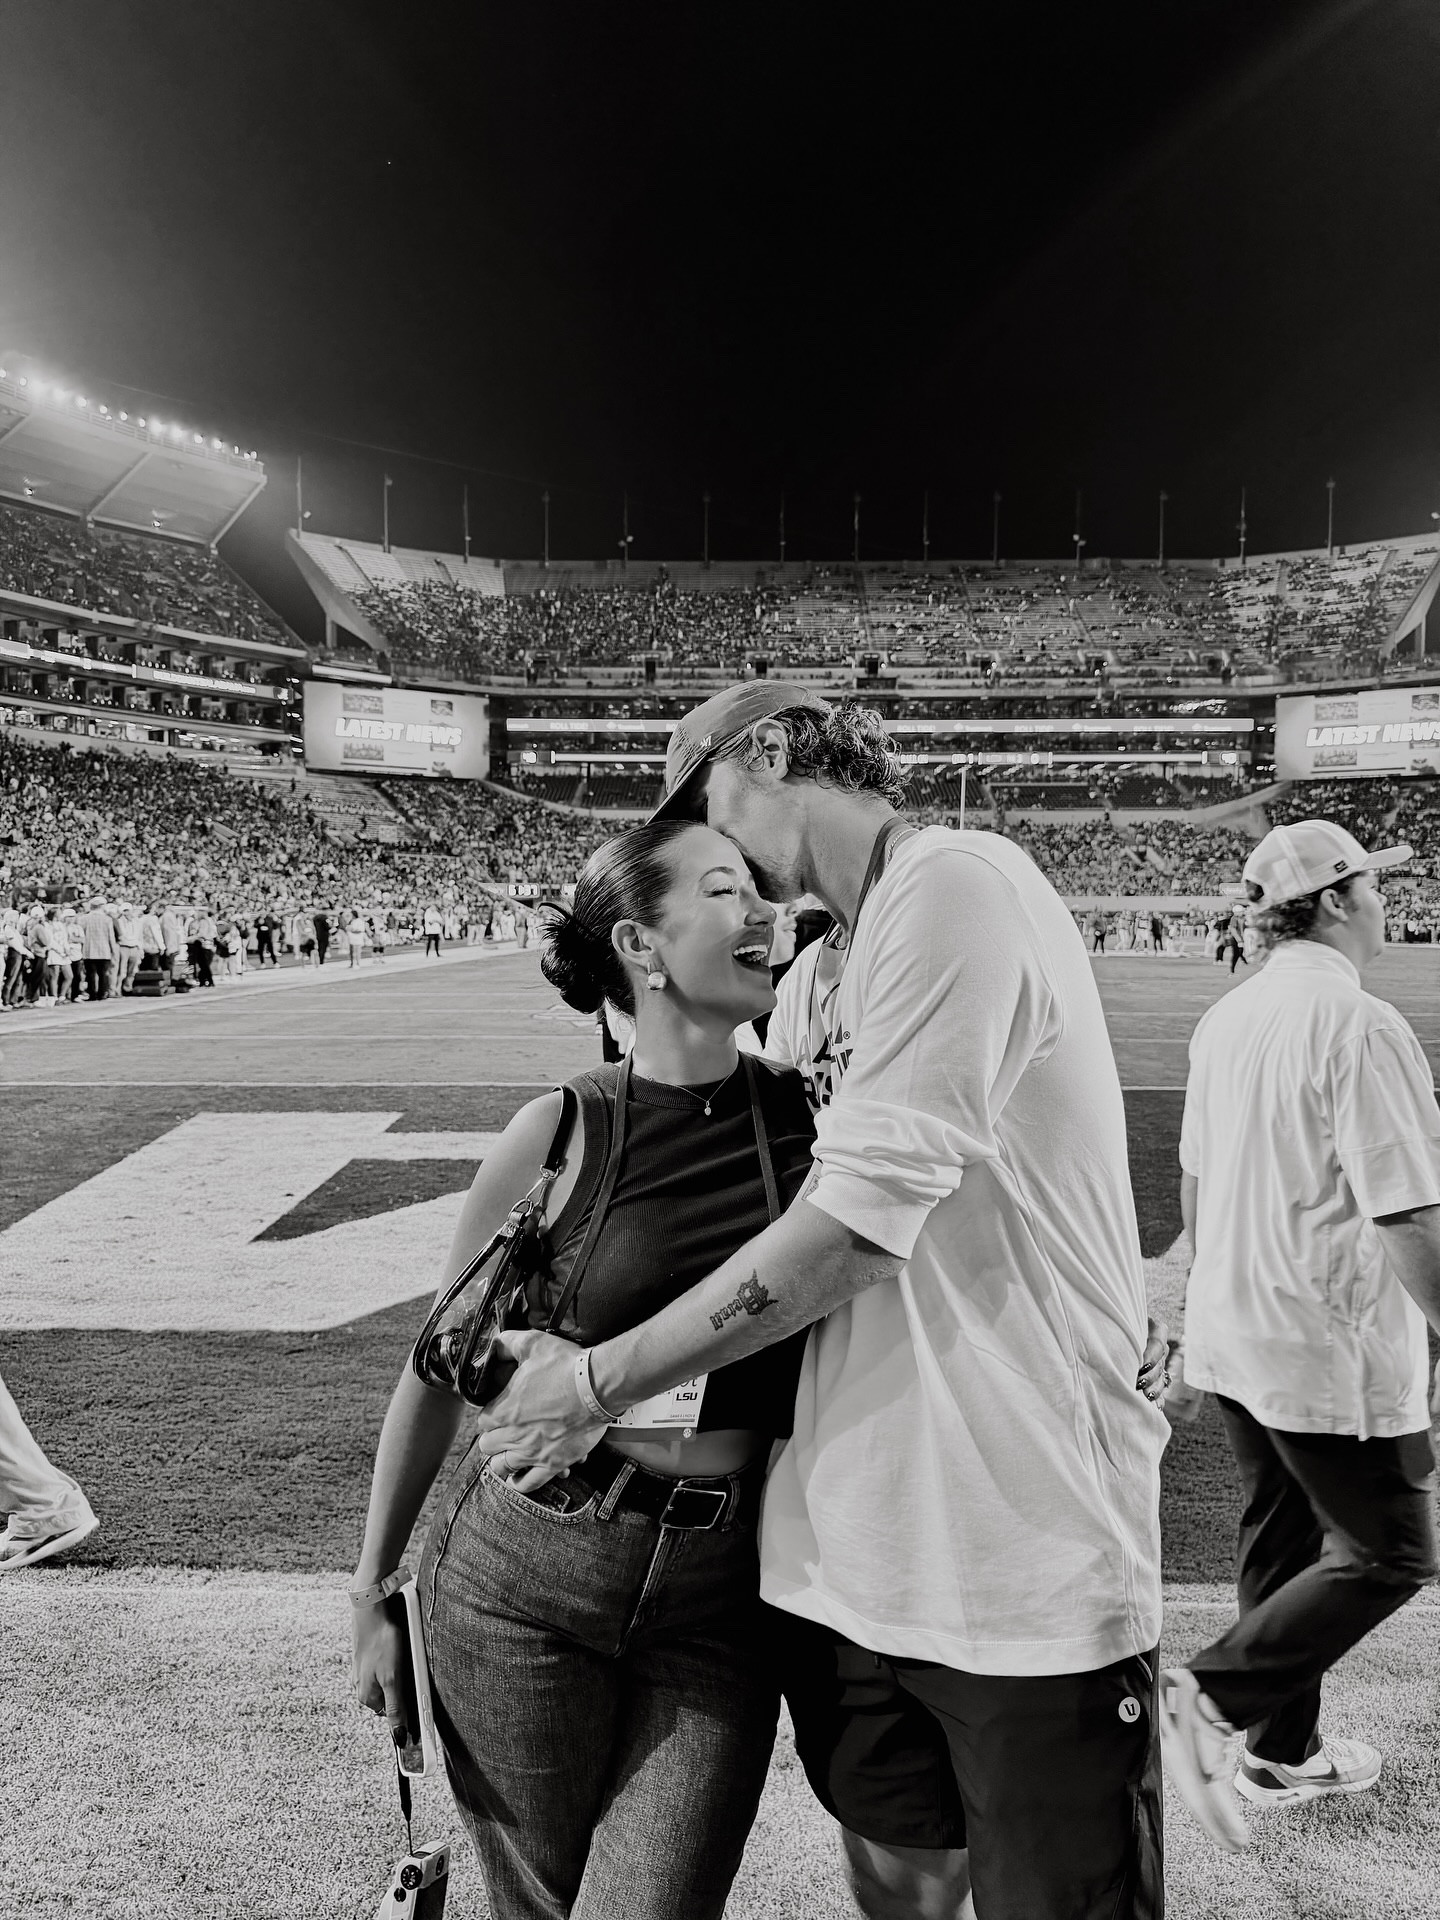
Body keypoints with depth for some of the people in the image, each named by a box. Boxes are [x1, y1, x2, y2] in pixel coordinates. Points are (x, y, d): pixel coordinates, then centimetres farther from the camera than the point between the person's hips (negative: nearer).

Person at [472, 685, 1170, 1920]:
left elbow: (860, 1224, -21)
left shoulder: (959, 886, -15)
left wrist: (602, 1381, -13)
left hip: (1030, 1552, -7)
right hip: (844, 1542, 7)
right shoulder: (817, 979, 13)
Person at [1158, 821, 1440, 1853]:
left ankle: (1284, 1752, 33)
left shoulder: (1226, 1019, 5)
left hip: (1231, 1335, 8)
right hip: (1334, 1353, -8)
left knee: (1282, 1542, 20)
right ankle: (1212, 1695, -2)